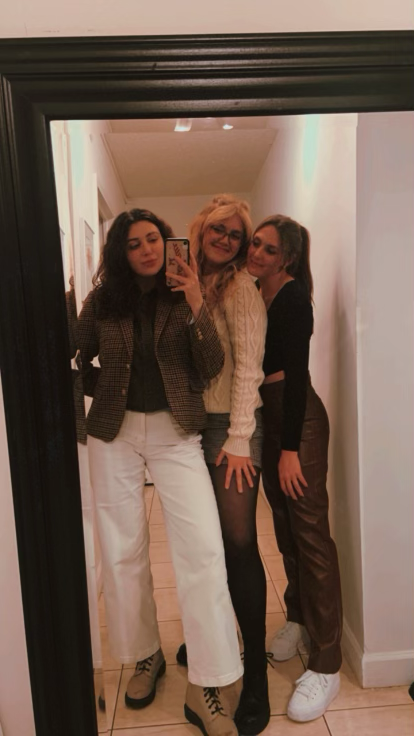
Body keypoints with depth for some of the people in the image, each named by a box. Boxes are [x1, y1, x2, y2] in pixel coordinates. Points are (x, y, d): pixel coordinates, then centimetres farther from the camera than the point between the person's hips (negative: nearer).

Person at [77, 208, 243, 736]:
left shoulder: (185, 296, 1)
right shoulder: (101, 301, 3)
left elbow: (211, 369, -9)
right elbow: (78, 361, 14)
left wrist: (196, 306, -18)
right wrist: (108, 389, 1)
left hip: (176, 432, -1)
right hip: (114, 434, 2)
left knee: (203, 548, -10)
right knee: (122, 551, 9)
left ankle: (203, 689, 4)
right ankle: (146, 656, 32)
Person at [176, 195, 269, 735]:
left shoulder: (240, 287, -6)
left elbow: (248, 365, -13)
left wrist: (239, 439, -16)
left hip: (229, 426, -5)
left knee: (238, 544, -3)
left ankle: (256, 673, 12)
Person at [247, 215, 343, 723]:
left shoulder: (292, 296, -13)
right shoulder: (254, 293, 10)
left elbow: (296, 373, -17)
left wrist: (291, 448, -18)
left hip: (297, 418, -8)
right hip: (265, 416, 8)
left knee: (310, 533, -3)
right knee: (284, 528, 17)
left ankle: (326, 665, 10)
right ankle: (298, 620, 36)